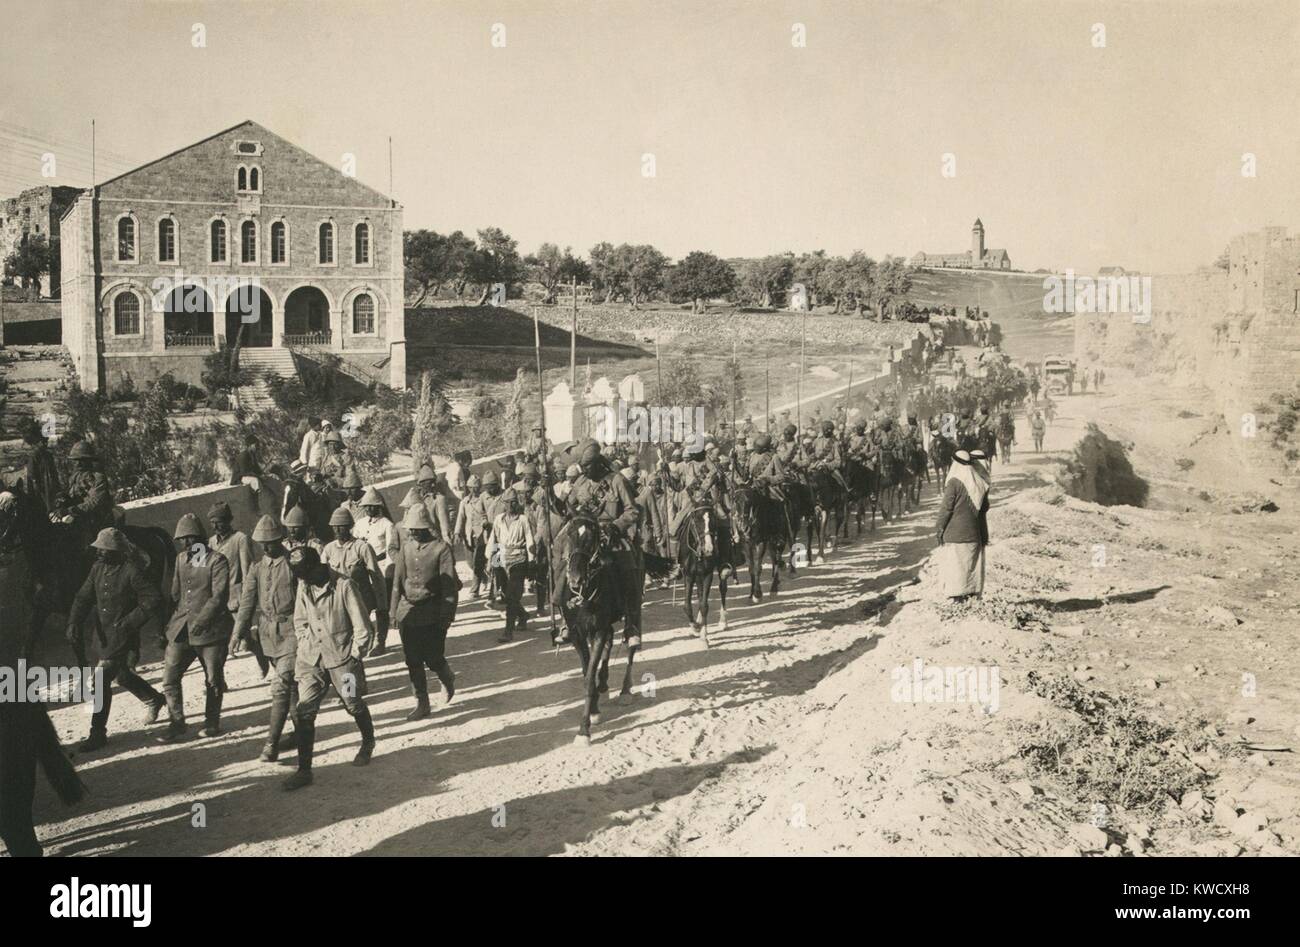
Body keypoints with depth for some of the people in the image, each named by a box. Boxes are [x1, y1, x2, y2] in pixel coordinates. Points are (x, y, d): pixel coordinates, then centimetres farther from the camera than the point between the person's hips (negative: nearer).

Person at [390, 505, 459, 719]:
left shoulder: (441, 549, -8)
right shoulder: (405, 549, 7)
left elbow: (449, 585, -9)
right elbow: (398, 581, 12)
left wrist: (446, 617, -12)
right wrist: (394, 611, 7)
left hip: (432, 614, -5)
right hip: (408, 612, 5)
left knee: (433, 658, -2)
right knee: (413, 661, 5)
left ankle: (448, 679, 31)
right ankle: (422, 704, 15)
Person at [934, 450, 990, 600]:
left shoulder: (954, 482, -17)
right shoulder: (980, 482, 3)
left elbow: (946, 508, -14)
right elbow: (984, 507, 10)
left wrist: (940, 528, -3)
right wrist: (984, 533, 18)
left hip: (955, 533, -6)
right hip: (973, 532, 6)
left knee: (954, 563, 2)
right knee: (972, 562, 12)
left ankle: (956, 594, 2)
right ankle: (973, 592, 16)